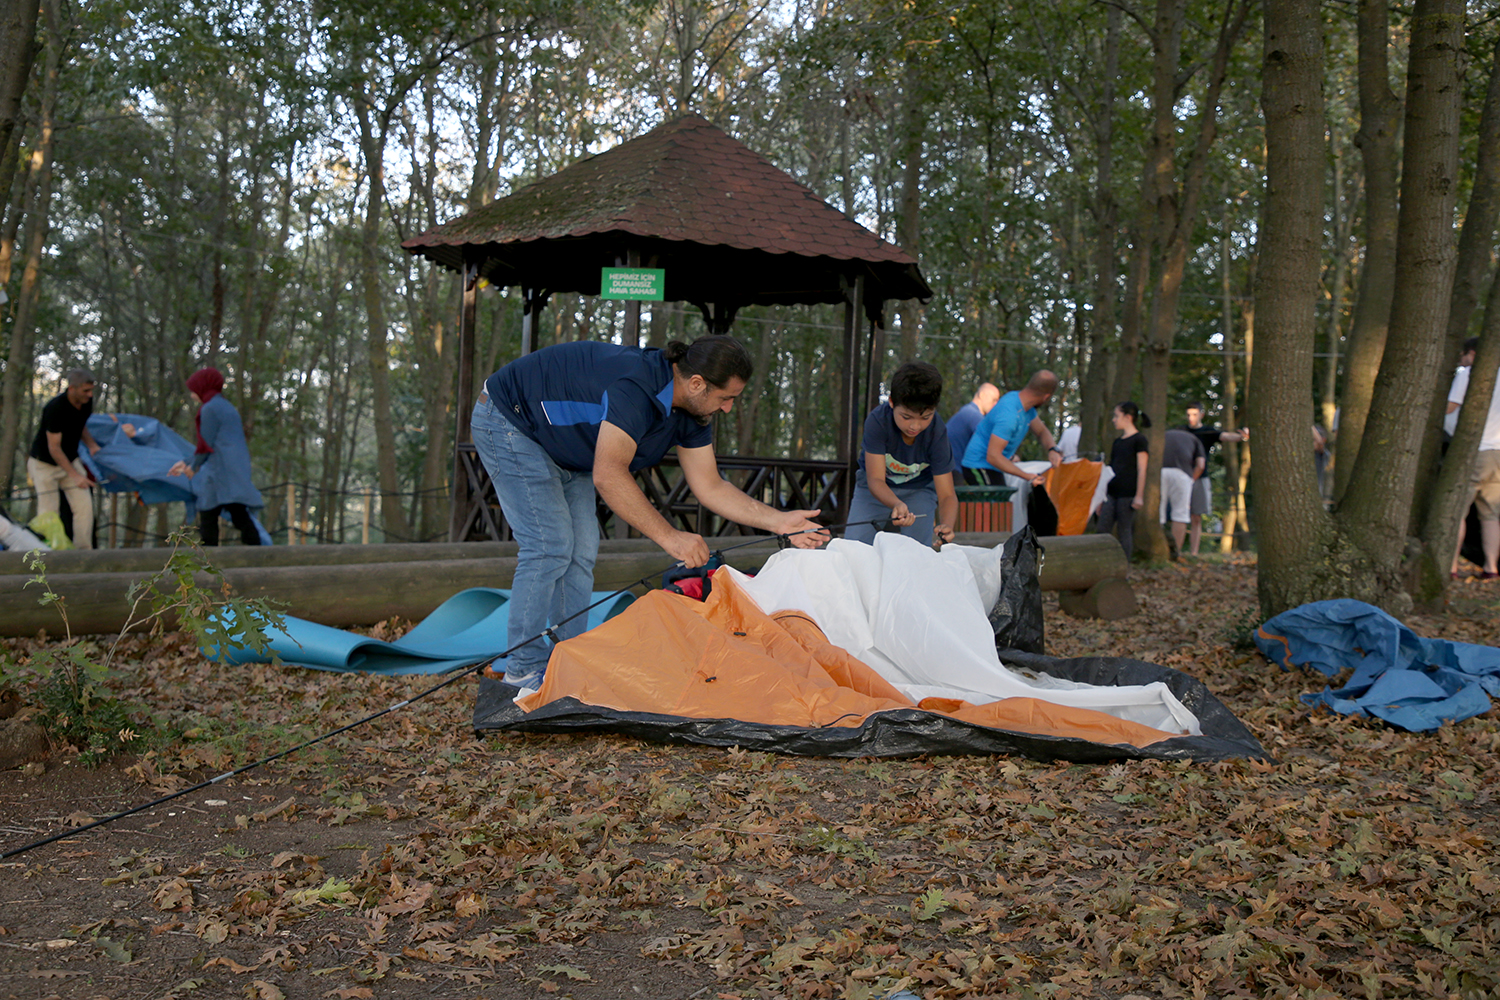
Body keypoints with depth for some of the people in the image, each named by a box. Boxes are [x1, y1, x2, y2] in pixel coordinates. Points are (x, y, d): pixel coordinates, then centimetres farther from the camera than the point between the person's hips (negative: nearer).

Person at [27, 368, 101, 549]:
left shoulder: (86, 402, -8)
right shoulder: (55, 408, -28)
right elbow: (54, 448, -23)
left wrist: (92, 445, -7)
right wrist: (75, 475, -24)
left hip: (70, 460, 6)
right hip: (44, 464, -6)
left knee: (85, 505, -7)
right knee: (49, 513, -5)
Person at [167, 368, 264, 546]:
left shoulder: (209, 408, -6)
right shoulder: (227, 407, 21)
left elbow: (206, 444, -9)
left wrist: (194, 468, 7)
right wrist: (187, 463, 26)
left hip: (220, 470, -8)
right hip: (238, 469, 8)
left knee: (207, 517, -3)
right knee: (240, 515, 6)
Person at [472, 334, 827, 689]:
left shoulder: (691, 413, -7)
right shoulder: (635, 386, -36)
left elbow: (710, 487, -2)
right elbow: (608, 475, -40)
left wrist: (779, 521, -9)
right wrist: (669, 536, -39)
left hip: (561, 447, 9)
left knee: (582, 550, 3)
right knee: (550, 547, -15)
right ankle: (524, 671, -6)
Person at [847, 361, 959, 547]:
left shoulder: (937, 434, -27)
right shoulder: (877, 421, -31)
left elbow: (947, 495, -27)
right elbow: (875, 479, -31)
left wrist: (946, 526, -50)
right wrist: (897, 505, -53)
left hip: (918, 489, 0)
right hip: (875, 489, 0)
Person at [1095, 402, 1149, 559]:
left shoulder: (1139, 439, -4)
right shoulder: (1117, 442, 17)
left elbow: (1142, 470, -8)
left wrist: (1139, 495, -13)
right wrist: (1103, 494, 18)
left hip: (1128, 493, -7)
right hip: (1112, 493, 7)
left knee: (1124, 531, -3)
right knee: (1103, 530, -1)